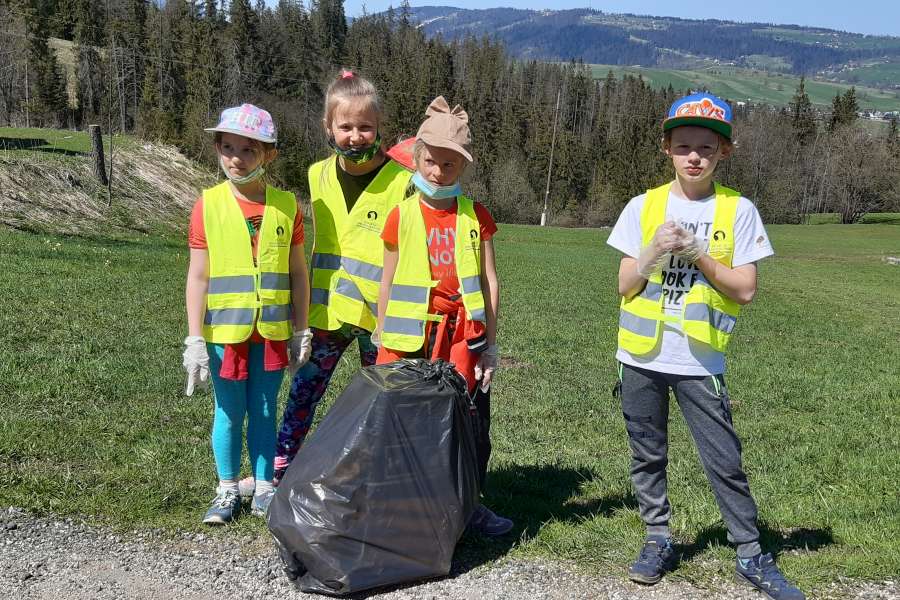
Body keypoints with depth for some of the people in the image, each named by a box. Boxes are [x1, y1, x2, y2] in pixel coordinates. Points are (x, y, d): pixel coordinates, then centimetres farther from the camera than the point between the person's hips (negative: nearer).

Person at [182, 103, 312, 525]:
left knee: (264, 411, 12)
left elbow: (297, 272, 5)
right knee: (228, 413, 10)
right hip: (225, 329, -1)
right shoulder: (208, 205, -5)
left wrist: (300, 331, 5)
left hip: (272, 331, 1)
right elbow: (198, 276, -4)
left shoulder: (285, 205, 0)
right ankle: (227, 491, 25)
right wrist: (194, 339, -7)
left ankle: (264, 488, 26)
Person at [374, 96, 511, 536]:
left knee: (473, 422, 7)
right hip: (414, 336, -1)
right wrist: (383, 343, 4)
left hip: (464, 337, 1)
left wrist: (490, 342, 0)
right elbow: (387, 283, 5)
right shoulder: (402, 215, 1)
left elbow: (489, 281, 4)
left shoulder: (475, 216, 4)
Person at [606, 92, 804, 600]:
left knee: (725, 462, 3)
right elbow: (626, 286, 1)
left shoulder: (738, 211, -3)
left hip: (700, 361, -2)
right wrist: (654, 252, -17)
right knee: (648, 456, 12)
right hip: (642, 355, 2)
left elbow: (746, 291, -6)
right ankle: (659, 541, 29)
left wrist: (699, 254, -17)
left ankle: (752, 556, 18)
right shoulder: (644, 207, 1)